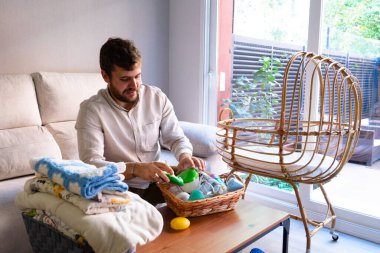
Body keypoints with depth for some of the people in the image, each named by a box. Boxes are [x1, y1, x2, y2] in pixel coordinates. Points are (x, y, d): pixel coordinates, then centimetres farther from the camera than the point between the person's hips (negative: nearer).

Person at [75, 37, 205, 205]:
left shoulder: (157, 97, -1)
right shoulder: (91, 109, -13)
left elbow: (176, 138, 4)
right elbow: (91, 162, -22)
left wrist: (185, 156, -20)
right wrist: (135, 169, -38)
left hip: (156, 182, 5)